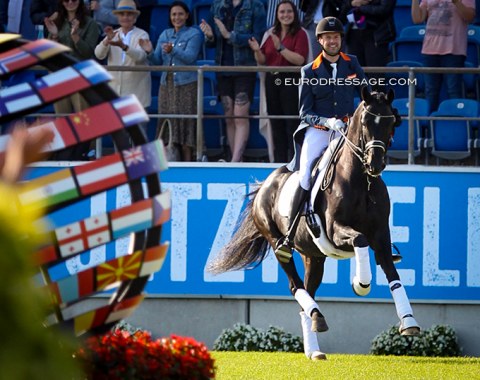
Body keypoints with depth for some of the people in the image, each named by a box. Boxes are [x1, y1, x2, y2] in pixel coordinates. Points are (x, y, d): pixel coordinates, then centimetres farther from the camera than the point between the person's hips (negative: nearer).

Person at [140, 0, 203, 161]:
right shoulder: (165, 34, 15)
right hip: (166, 84, 5)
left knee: (185, 123, -8)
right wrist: (150, 52, -10)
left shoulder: (194, 34, 0)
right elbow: (158, 61, 11)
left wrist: (173, 51, -31)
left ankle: (187, 162, -6)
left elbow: (190, 57, -15)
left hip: (186, 85, -5)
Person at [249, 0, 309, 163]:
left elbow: (300, 60, -15)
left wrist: (280, 48, -21)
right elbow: (262, 61, 15)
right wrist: (257, 51, -6)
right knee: (276, 125, 9)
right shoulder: (269, 34, 13)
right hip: (272, 81, 6)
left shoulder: (300, 34, -3)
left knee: (292, 125, -8)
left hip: (291, 82, -6)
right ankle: (279, 161, 14)